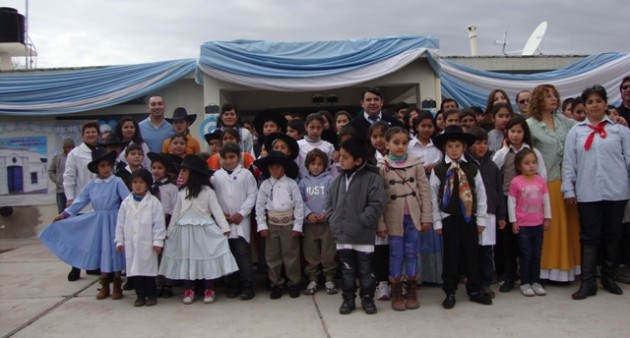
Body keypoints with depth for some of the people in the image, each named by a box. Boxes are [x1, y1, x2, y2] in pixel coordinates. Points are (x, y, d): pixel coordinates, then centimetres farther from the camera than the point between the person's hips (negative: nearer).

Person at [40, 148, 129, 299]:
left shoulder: (117, 182, -9)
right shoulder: (91, 184, 4)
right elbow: (80, 201, 11)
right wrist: (64, 214, 11)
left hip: (113, 220, -4)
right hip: (98, 221, 4)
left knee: (114, 251, 2)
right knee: (101, 252, 10)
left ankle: (117, 287, 16)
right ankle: (104, 287, 24)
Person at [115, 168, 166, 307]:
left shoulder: (153, 202, -7)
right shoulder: (126, 202, 5)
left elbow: (158, 223, -8)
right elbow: (120, 223, 9)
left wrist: (158, 241, -11)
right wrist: (119, 241, 7)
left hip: (147, 243, -4)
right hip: (131, 243, 4)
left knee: (148, 269, 4)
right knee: (135, 269, 9)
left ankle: (151, 295, 17)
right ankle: (140, 295, 20)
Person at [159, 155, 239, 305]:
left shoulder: (207, 191, -5)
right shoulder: (182, 192, 9)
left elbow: (216, 210, -8)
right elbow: (176, 212, 13)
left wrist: (224, 227, -14)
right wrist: (170, 231, 13)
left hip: (204, 231, -4)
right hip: (184, 231, 4)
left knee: (206, 258, -1)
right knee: (185, 259, 7)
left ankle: (208, 290, 11)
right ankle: (188, 290, 18)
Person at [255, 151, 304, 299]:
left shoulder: (291, 183, -4)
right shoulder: (265, 184, 1)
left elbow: (299, 205, -5)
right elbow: (259, 206, 2)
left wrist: (298, 225, -8)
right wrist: (262, 226, -4)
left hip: (289, 223, -2)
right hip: (272, 224, 2)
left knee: (291, 254, 6)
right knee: (272, 255, 8)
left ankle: (294, 283, 20)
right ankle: (276, 284, 21)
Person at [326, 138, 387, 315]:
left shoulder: (372, 177, -11)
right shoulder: (338, 179, 7)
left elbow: (377, 203, -16)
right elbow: (330, 202, 15)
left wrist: (362, 222, -19)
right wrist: (333, 220, 1)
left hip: (364, 236, -5)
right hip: (342, 235, 5)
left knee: (366, 270, 9)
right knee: (347, 270, 15)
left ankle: (367, 298, 25)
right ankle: (348, 299, 27)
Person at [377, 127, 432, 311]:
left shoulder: (416, 164, 0)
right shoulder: (382, 167, -4)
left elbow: (425, 191, 1)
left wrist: (426, 217, -3)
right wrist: (380, 224, -6)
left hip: (413, 216, 1)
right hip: (394, 218, -1)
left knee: (412, 253, 8)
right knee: (396, 254, 6)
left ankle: (412, 292, 19)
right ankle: (396, 294, 16)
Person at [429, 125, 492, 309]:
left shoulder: (472, 169, 2)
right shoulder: (438, 170, -4)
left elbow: (481, 194, 5)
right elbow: (433, 198, -2)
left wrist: (481, 219, 3)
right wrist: (437, 221, -4)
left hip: (469, 217, 2)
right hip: (448, 218, -2)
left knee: (472, 254, 9)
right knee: (451, 255, 4)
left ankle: (474, 290, 23)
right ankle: (450, 292, 15)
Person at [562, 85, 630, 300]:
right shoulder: (576, 131, 7)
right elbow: (569, 162, 5)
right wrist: (569, 189, 0)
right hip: (587, 193, 0)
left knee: (612, 235, 10)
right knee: (589, 237, 3)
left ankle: (608, 277, 24)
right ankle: (588, 282, 5)